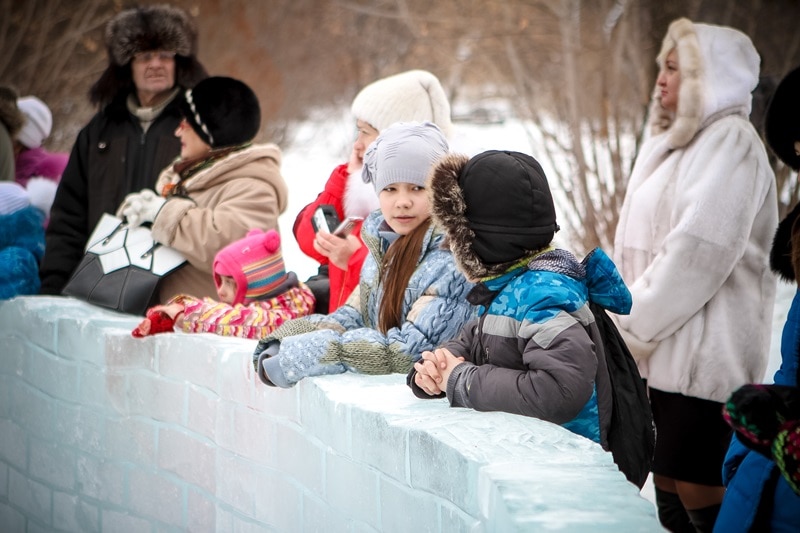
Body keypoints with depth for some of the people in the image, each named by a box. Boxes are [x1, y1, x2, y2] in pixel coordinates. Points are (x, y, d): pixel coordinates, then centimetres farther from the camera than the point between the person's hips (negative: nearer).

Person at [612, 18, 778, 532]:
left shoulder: (730, 142, -8)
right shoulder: (676, 144, 20)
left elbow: (700, 250, -18)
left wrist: (630, 329, -13)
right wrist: (628, 325, 6)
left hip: (705, 356, -9)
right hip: (666, 354, 9)